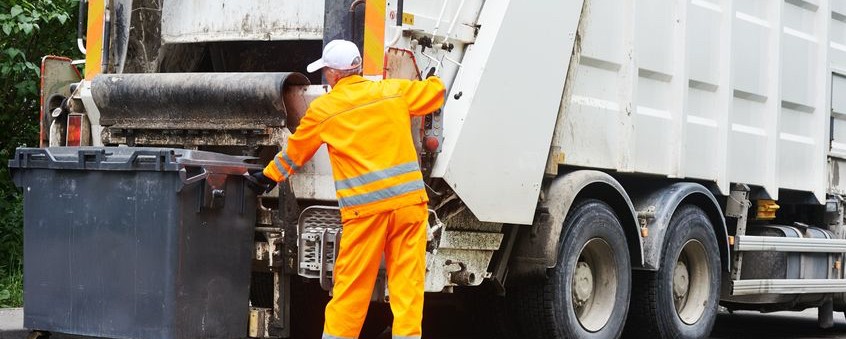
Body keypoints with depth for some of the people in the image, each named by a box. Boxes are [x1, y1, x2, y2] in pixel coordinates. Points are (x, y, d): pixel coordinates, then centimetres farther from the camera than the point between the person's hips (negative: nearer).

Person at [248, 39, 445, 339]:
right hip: (409, 200, 2)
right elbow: (435, 91, 22)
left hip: (365, 208, -1)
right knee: (407, 282, 2)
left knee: (351, 285, 6)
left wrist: (269, 175, 36)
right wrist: (433, 82, 46)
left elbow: (295, 153, 19)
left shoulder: (322, 109, 5)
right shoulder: (393, 91, 7)